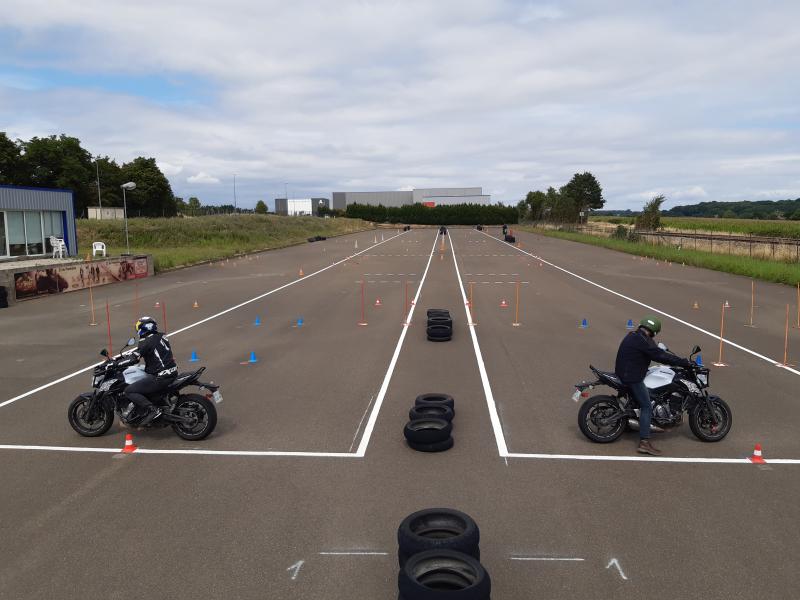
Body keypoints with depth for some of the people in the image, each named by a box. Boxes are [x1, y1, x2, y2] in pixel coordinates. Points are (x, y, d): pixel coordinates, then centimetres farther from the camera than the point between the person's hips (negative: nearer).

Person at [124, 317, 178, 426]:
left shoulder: (146, 342, -11)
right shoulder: (162, 337, 13)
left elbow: (133, 359, -16)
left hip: (160, 377, -9)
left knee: (129, 391, -5)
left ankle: (153, 410, -15)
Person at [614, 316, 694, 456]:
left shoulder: (632, 336, 13)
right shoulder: (643, 341, -18)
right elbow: (661, 357, -20)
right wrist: (685, 363, -15)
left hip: (622, 373, 10)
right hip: (632, 377, -10)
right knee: (646, 407, -9)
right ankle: (644, 443, -14)